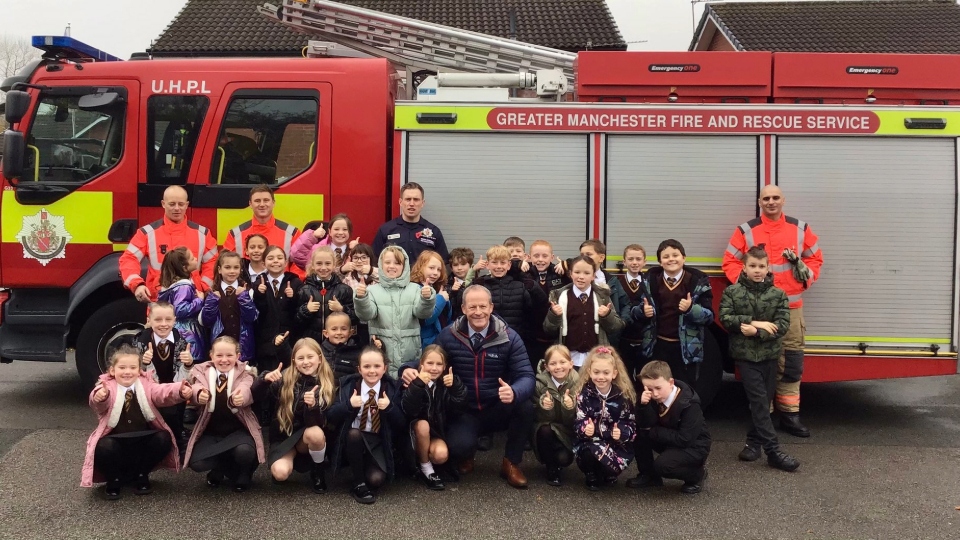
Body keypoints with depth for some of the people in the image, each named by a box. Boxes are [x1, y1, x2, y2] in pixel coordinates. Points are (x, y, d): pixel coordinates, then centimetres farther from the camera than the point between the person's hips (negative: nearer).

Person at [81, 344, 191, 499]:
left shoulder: (146, 385, 0)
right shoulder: (106, 387, -8)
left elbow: (163, 392, -19)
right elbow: (100, 402, -31)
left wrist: (180, 391, -42)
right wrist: (99, 396, -57)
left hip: (143, 441, 3)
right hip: (116, 441, -3)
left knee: (164, 438, -21)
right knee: (104, 447, -33)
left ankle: (141, 476, 5)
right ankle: (114, 480, 1)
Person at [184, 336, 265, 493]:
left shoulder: (244, 374, -5)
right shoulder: (202, 371, 0)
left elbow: (246, 390, -29)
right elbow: (196, 387, -22)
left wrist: (238, 398, -55)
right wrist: (200, 394, -49)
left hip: (238, 430, -2)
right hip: (210, 432, 2)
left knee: (244, 451, -33)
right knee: (196, 462, -23)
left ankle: (243, 475, 6)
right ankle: (219, 471, 15)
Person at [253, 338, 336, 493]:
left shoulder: (326, 385, -8)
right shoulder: (284, 379, -7)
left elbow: (318, 423, -16)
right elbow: (256, 397, -13)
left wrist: (313, 406, -37)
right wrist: (265, 379, -33)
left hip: (307, 436, 0)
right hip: (283, 436, 0)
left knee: (315, 433, -35)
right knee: (281, 473, -27)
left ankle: (318, 471, -5)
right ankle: (292, 456, 10)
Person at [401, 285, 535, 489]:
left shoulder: (509, 337, -5)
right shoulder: (448, 335, -4)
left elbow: (526, 376, -12)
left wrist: (514, 392, -36)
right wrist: (409, 369, -20)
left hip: (498, 410, 1)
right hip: (464, 412, -1)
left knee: (525, 407, -31)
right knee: (458, 447, -33)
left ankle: (511, 463, -3)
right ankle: (465, 456, 11)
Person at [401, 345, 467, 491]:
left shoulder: (446, 382, -3)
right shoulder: (414, 380, -13)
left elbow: (455, 410, -14)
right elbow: (408, 411, -27)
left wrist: (455, 387, -28)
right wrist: (418, 384, -38)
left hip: (436, 430, 2)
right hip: (416, 430, -1)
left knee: (441, 455, -27)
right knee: (423, 424, -34)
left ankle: (422, 456, 6)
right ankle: (425, 469, -15)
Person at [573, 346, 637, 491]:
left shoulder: (623, 395, 0)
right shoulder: (584, 393, -3)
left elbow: (631, 423, 1)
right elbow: (578, 422, -6)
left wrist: (622, 432, -21)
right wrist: (584, 429, -29)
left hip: (616, 444, 1)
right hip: (589, 441, -1)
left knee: (620, 461, -28)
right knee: (592, 451, -34)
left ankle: (607, 475, 14)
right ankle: (591, 477, 2)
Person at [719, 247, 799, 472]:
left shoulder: (778, 295, 2)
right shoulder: (732, 292, -1)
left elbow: (783, 325, -7)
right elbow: (725, 318, -11)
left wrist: (756, 331, -19)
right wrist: (755, 322, -17)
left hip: (769, 355, 3)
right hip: (745, 355, -3)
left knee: (764, 401, 10)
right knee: (759, 401, -7)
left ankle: (754, 441, 27)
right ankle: (773, 451, -8)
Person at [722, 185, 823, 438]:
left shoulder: (800, 229, 8)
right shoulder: (746, 231, 2)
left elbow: (816, 258, 15)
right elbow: (730, 262, 2)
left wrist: (806, 274, -2)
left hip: (791, 306, 2)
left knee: (792, 362, 4)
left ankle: (790, 415, 14)